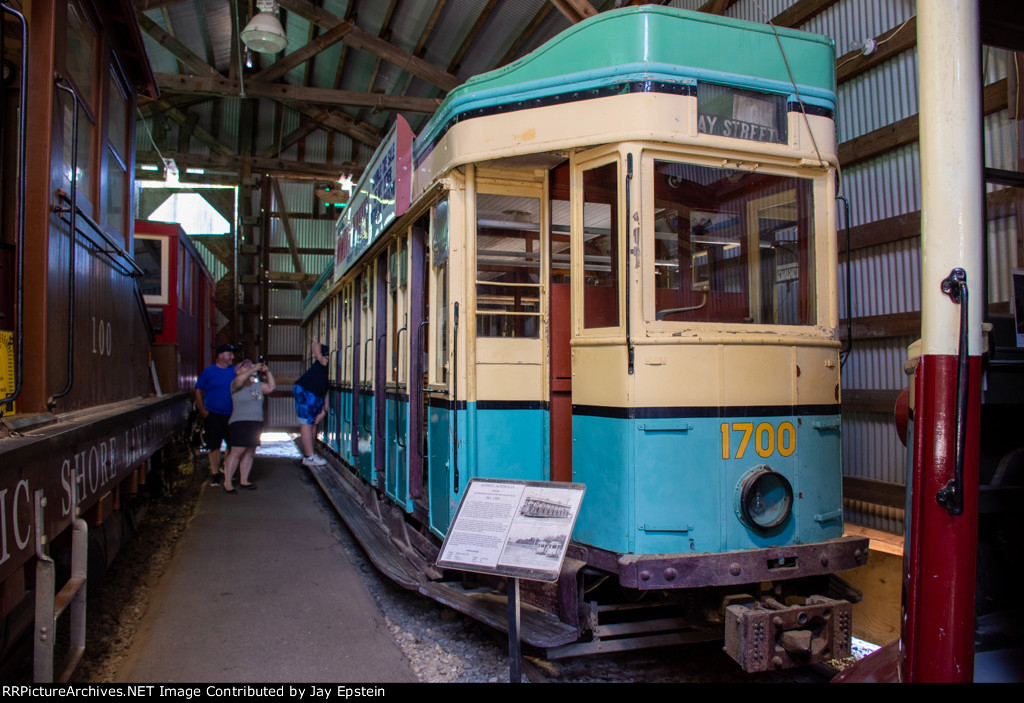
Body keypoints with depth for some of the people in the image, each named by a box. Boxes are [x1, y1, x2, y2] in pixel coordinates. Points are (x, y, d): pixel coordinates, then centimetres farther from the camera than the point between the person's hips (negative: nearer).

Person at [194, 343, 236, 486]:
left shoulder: (235, 371, 5)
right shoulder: (208, 372, -1)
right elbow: (198, 392, 4)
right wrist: (203, 411, -2)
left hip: (232, 415, 2)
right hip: (213, 415, -2)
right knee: (214, 446, 1)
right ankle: (215, 473, 10)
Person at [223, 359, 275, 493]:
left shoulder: (257, 385, 18)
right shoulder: (236, 385, -3)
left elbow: (271, 387, 17)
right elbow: (240, 380, -24)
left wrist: (267, 372, 8)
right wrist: (254, 369, -19)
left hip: (257, 423, 7)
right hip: (240, 423, -7)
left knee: (249, 453, 7)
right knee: (237, 452, -11)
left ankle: (244, 480, 16)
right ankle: (227, 482, -7)